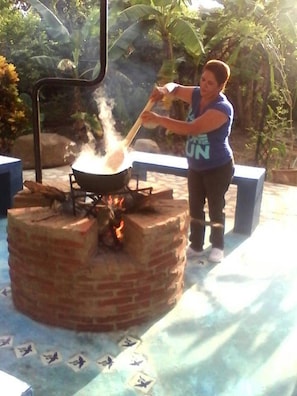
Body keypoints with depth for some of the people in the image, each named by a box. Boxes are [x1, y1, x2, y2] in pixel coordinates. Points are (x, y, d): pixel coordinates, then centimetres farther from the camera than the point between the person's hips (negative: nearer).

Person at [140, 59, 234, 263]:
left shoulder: (222, 108, -27)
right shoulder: (197, 95, -4)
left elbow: (192, 128, -37)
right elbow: (175, 88, 11)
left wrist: (158, 119, -41)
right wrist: (165, 89, -16)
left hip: (219, 168, -7)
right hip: (196, 166, 7)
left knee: (216, 207, 7)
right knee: (195, 207, 13)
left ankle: (217, 246, 27)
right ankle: (196, 246, 28)